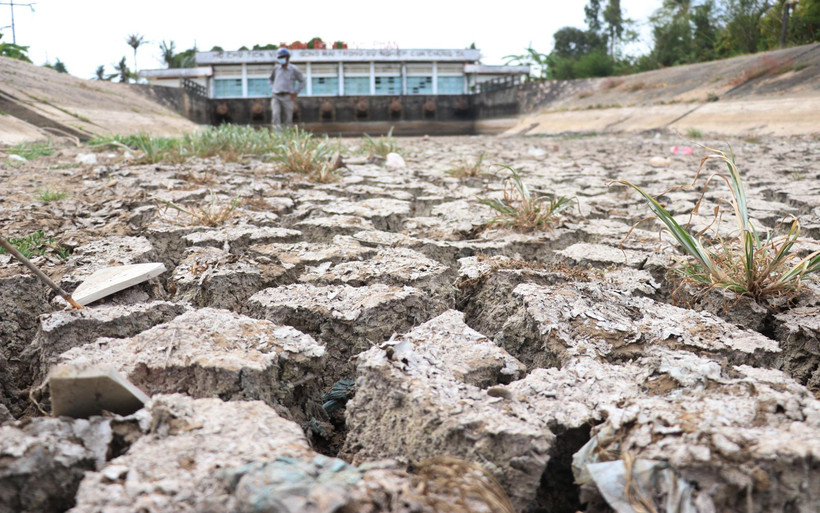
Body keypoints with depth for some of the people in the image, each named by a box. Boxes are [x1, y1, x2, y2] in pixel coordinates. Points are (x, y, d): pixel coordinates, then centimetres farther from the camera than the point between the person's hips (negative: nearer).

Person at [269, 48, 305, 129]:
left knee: (287, 118, 1)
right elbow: (271, 79, 30)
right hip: (276, 96, 2)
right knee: (276, 114, -21)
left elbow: (302, 81, 9)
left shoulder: (294, 69, 2)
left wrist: (296, 92, 0)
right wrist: (272, 88, 15)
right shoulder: (276, 68, 12)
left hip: (287, 97, -2)